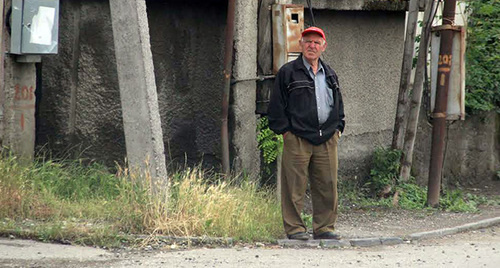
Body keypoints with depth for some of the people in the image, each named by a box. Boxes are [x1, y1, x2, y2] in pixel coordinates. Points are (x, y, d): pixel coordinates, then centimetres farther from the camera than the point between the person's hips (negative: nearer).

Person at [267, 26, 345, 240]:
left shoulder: (329, 75, 18)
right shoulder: (288, 73, 2)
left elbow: (338, 104, 26)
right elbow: (277, 105, 0)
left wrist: (338, 128, 14)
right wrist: (284, 130, -6)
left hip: (327, 140, 5)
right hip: (297, 140, -5)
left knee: (327, 186, 4)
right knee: (295, 186, -5)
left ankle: (324, 228, 12)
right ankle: (294, 228, 1)